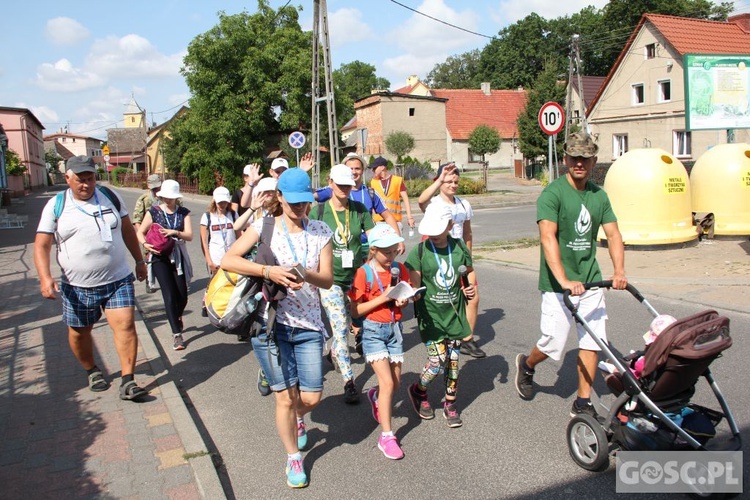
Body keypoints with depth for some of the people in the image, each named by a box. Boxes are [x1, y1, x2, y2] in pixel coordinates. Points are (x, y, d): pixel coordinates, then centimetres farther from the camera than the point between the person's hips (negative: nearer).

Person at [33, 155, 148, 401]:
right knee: (79, 333, 13)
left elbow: (127, 230, 15)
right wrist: (45, 278, -18)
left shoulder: (110, 197, 4)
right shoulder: (56, 206, -2)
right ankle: (92, 371, 38)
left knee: (125, 326, -11)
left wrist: (139, 261, 18)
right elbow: (41, 245, -4)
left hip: (118, 280, 0)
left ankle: (127, 381, -5)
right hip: (77, 286, 0)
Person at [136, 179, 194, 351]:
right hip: (160, 258, -2)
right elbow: (140, 232, 2)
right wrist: (145, 244, -19)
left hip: (178, 257, 2)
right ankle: (177, 334, -2)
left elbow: (189, 235, -7)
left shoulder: (183, 212, 2)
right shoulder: (153, 212, -1)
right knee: (169, 295, -9)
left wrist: (174, 232, -26)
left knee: (182, 296, 5)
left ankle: (177, 316, 40)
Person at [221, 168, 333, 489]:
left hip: (308, 324, 2)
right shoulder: (264, 226, -4)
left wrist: (306, 275, -24)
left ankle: (297, 419, 44)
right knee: (286, 398, 3)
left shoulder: (320, 232, 3)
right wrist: (268, 271, -25)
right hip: (270, 322, -2)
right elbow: (227, 260, -13)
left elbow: (328, 279, -2)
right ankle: (293, 458, 29)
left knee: (312, 398, 5)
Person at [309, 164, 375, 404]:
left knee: (345, 324, 17)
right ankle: (349, 382, -1)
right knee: (340, 328, -8)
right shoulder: (318, 211, -5)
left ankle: (335, 352, 48)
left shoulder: (360, 210, 0)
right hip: (330, 278, -3)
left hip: (354, 277, 3)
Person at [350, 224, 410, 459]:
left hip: (395, 329, 5)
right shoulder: (364, 274, -12)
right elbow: (356, 311, -12)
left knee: (396, 383, 11)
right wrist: (383, 298, -21)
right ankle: (386, 436, -1)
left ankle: (375, 397, 45)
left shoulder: (400, 270, 2)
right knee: (387, 382, -12)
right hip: (373, 331, -5)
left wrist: (403, 300, -10)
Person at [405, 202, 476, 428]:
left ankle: (450, 405, 27)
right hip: (430, 316, -3)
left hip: (454, 314, 3)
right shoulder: (419, 252, -9)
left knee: (453, 360, 9)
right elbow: (414, 287, -9)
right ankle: (418, 391, 23)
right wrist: (414, 293, -30)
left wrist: (470, 288, -2)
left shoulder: (460, 248, 0)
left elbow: (469, 272, 16)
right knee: (437, 361, -7)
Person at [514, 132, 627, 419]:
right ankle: (526, 364, 33)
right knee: (553, 344, 0)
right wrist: (564, 281, -32)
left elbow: (613, 234, 5)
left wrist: (619, 270, -13)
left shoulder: (599, 195, 8)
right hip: (558, 284, -5)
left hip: (590, 281, 6)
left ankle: (583, 403, 18)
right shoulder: (553, 193, -11)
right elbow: (548, 237, -22)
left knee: (592, 342, 5)